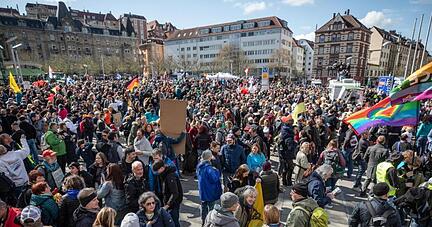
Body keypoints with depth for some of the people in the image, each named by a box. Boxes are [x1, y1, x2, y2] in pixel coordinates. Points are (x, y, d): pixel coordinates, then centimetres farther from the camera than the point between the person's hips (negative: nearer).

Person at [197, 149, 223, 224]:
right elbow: (214, 178, -26)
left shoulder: (199, 166, 1)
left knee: (203, 207, 20)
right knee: (211, 207, 8)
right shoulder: (208, 167, -26)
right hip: (210, 192, -8)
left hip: (202, 191, 8)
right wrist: (216, 171, -10)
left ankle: (204, 222, 34)